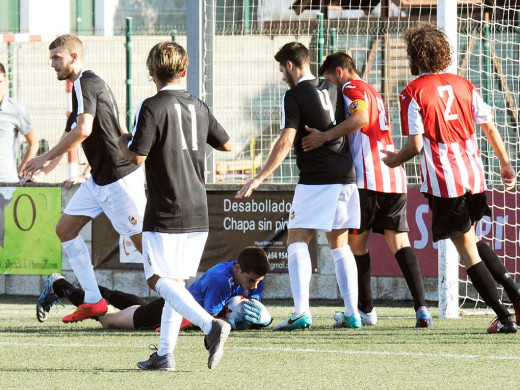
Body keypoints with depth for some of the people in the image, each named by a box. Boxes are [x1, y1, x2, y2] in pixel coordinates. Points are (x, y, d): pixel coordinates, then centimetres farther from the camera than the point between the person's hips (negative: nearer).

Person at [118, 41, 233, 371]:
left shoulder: (152, 107, -10)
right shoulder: (198, 107, 9)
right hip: (198, 212, 7)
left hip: (166, 213, -7)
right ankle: (165, 354, 10)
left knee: (159, 279, -4)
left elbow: (138, 156, -16)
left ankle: (211, 325, -24)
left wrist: (124, 143, 5)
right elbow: (227, 144, 20)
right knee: (176, 280, 12)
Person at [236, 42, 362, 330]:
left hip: (316, 179, -7)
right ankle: (351, 314, 10)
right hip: (346, 176, 7)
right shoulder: (333, 90, 14)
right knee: (340, 244, 14)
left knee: (297, 241, -5)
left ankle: (301, 312, -19)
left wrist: (260, 178, -12)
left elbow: (286, 141, -13)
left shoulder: (294, 95, -6)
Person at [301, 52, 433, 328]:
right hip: (394, 179, 7)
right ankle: (421, 308, -15)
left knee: (356, 242, 7)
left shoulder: (352, 88, -2)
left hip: (368, 179, -7)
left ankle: (366, 310, 11)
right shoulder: (374, 93, 26)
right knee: (399, 243, 0)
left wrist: (325, 137, -20)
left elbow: (360, 117, -21)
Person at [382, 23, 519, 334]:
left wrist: (393, 160, 7)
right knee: (471, 240, 24)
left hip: (443, 180, -6)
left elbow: (416, 145, -12)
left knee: (467, 250, 1)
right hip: (474, 175, 6)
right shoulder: (463, 85, 8)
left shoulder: (413, 93, -8)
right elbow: (490, 127, 9)